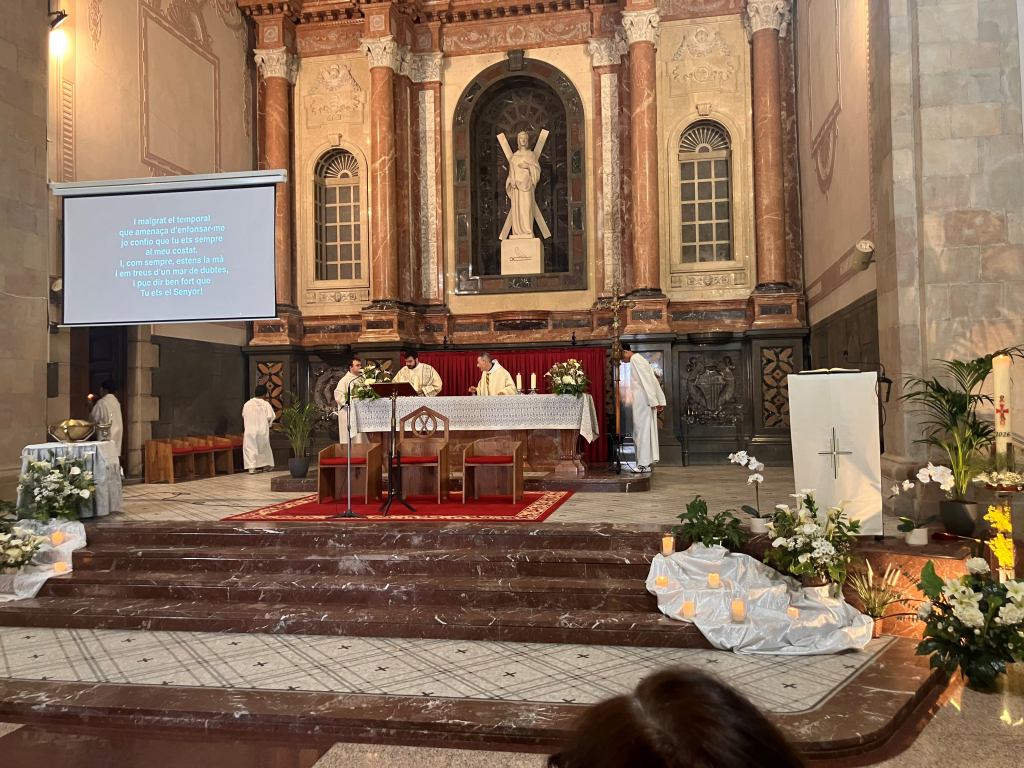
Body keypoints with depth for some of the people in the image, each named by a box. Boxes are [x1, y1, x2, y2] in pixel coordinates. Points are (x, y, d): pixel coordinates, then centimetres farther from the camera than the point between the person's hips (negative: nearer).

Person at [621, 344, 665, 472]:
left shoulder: (635, 359, -9)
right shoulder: (640, 359, 20)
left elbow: (645, 380, -18)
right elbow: (653, 380, 18)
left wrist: (653, 400, -21)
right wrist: (660, 401, 16)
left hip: (643, 400, -9)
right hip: (649, 400, 9)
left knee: (641, 429, -7)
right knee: (647, 428, 12)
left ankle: (643, 463, -5)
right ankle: (650, 459, 16)